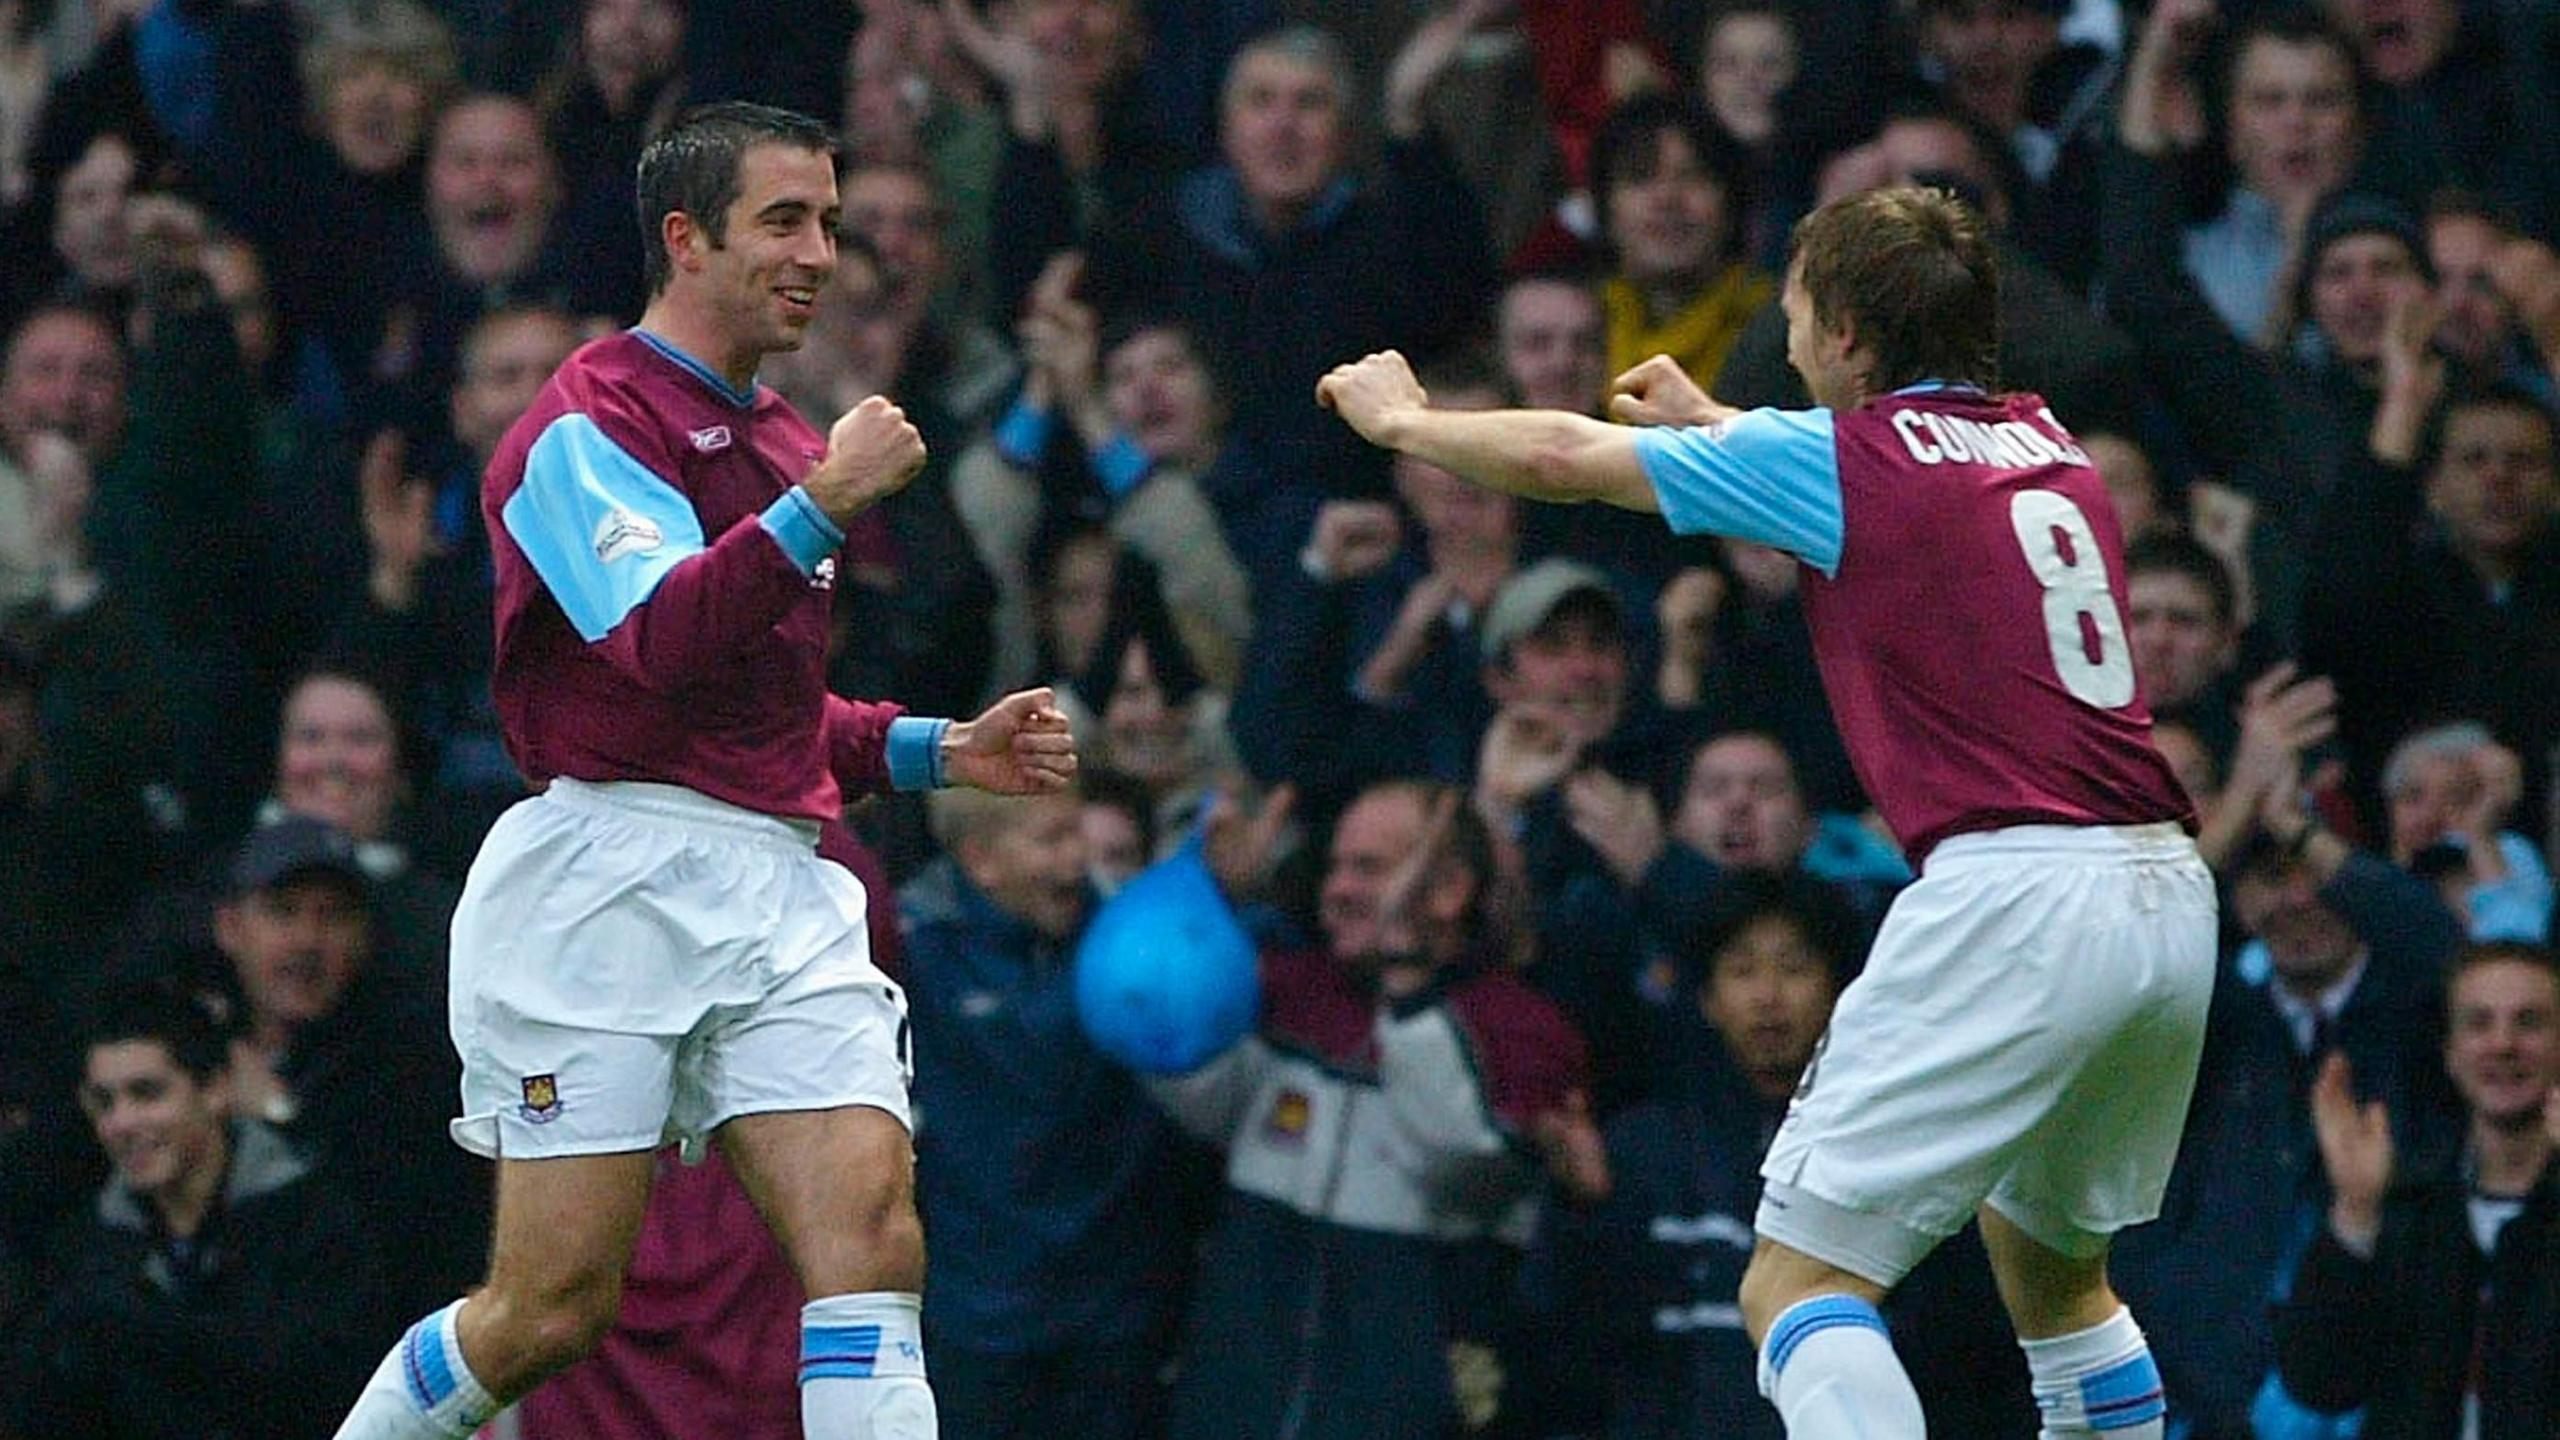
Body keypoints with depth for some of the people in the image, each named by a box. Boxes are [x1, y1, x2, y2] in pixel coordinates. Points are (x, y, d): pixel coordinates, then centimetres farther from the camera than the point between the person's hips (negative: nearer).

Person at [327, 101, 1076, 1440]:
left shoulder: (786, 442, 20)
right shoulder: (585, 427, -6)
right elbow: (654, 642, -22)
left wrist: (941, 749, 17)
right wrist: (823, 505, -28)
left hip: (779, 890, 7)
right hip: (607, 882, -7)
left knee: (872, 1235, -14)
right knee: (554, 1307, -4)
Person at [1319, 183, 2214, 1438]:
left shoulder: (1843, 455, -1)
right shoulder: (2041, 441, 17)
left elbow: (1563, 460, 11)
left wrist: (1401, 418, 29)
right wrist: (1712, 420, 54)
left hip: (2015, 897, -8)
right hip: (2171, 901, 8)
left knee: (1797, 1289, -7)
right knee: (2055, 1274, 26)